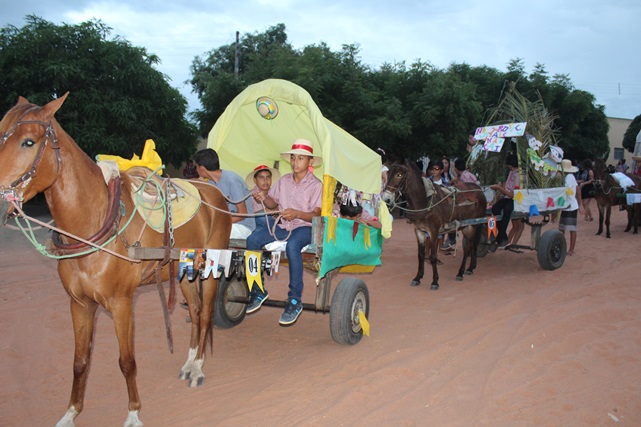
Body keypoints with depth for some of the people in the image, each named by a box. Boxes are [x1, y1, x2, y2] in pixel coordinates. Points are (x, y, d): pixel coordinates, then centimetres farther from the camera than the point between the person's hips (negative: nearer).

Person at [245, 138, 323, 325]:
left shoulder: (316, 185, -5)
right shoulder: (284, 180, 11)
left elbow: (316, 214, -13)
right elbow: (273, 202, 19)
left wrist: (297, 213, -30)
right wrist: (264, 199, -5)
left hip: (305, 227, -5)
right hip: (283, 226, 6)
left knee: (292, 246, -39)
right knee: (252, 240, -18)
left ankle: (295, 301, -27)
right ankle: (258, 291, -6)